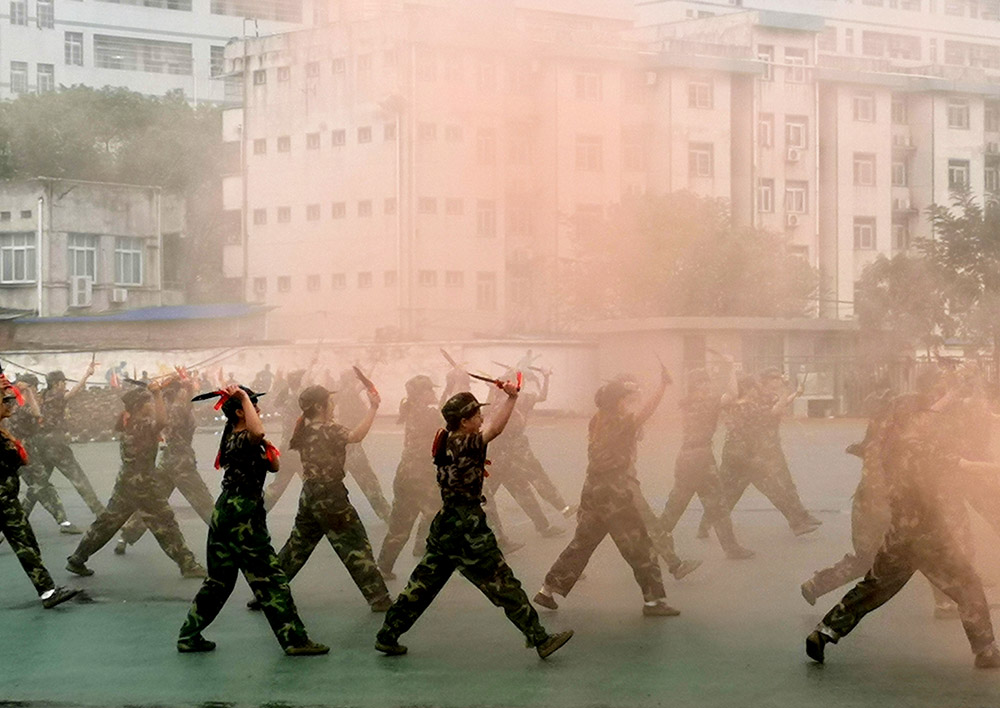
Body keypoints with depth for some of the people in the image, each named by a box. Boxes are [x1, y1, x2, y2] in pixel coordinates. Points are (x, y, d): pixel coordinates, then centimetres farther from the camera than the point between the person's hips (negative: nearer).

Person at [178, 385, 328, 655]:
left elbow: (274, 466, 17)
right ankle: (294, 639, -2)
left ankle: (189, 636, 19)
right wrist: (243, 398, -31)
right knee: (270, 579, -5)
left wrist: (266, 446, -2)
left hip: (225, 513, 10)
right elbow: (257, 432, -42)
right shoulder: (239, 440, -15)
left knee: (219, 580, 16)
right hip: (243, 518, -10)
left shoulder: (235, 438, 16)